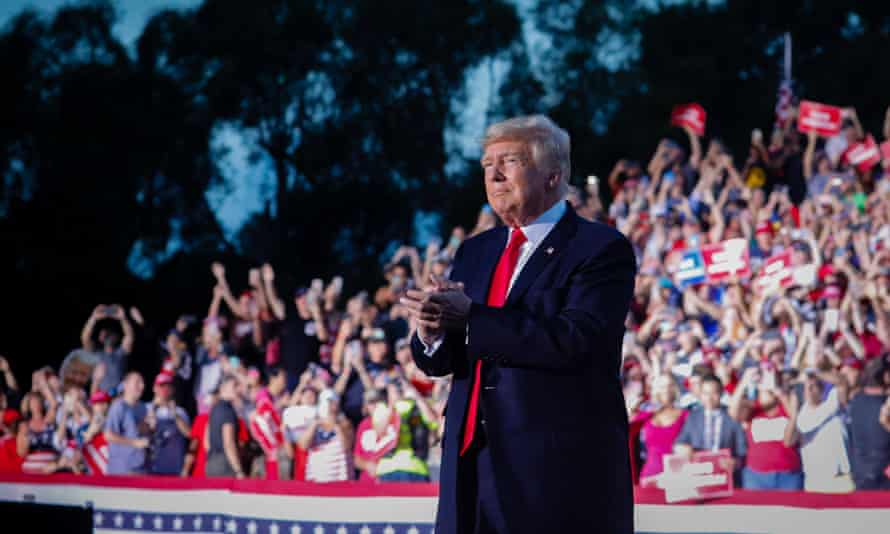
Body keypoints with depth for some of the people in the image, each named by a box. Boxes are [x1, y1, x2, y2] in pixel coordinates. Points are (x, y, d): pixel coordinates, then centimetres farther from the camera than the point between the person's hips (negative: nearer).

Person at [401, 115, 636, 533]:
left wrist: (470, 318, -21)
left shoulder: (602, 250, -5)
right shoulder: (475, 252, 16)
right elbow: (435, 361, 13)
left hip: (560, 468, -6)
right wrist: (432, 330, -11)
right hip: (472, 463, 6)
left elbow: (574, 340, -20)